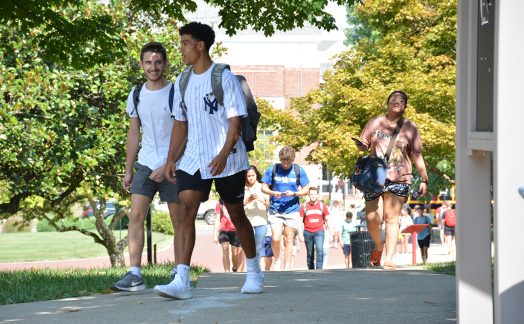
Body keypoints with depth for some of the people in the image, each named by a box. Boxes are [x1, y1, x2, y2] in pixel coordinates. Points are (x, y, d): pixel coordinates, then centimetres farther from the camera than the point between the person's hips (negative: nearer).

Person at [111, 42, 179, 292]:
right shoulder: (136, 96, 9)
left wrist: (167, 166, -15)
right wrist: (128, 171, 14)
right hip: (146, 164, 4)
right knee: (135, 216, -9)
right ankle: (134, 275, -13)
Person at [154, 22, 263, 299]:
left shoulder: (225, 78, -9)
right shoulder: (182, 82, 9)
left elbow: (236, 120, -13)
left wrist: (223, 155, -24)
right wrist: (171, 159, 9)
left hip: (228, 161, -4)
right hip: (193, 160, 4)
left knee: (236, 215, 8)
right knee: (184, 211, -13)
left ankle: (254, 272, 29)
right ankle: (181, 281, -21)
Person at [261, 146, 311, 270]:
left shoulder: (299, 170, 1)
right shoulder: (272, 169, 0)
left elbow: (306, 190, 4)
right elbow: (264, 187, 5)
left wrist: (294, 193, -14)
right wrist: (273, 193, -16)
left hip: (292, 210, 1)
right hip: (275, 210, -1)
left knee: (288, 239, 3)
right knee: (276, 238, -12)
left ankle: (287, 268, 9)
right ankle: (277, 260, 15)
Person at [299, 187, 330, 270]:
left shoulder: (322, 206, 4)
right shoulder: (304, 207, 2)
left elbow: (327, 220, 9)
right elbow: (300, 221, 3)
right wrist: (300, 234, -4)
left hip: (319, 232, -1)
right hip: (308, 232, 1)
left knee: (319, 250, -21)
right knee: (310, 254, 7)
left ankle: (319, 270, -23)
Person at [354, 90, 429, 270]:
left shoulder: (410, 128, 9)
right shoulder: (375, 123, 13)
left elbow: (417, 156, 10)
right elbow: (364, 145, 16)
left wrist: (424, 180, 6)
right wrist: (362, 146, -8)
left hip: (398, 178, -1)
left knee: (392, 218, -7)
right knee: (372, 217, -6)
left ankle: (389, 258, -5)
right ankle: (378, 247, 22)